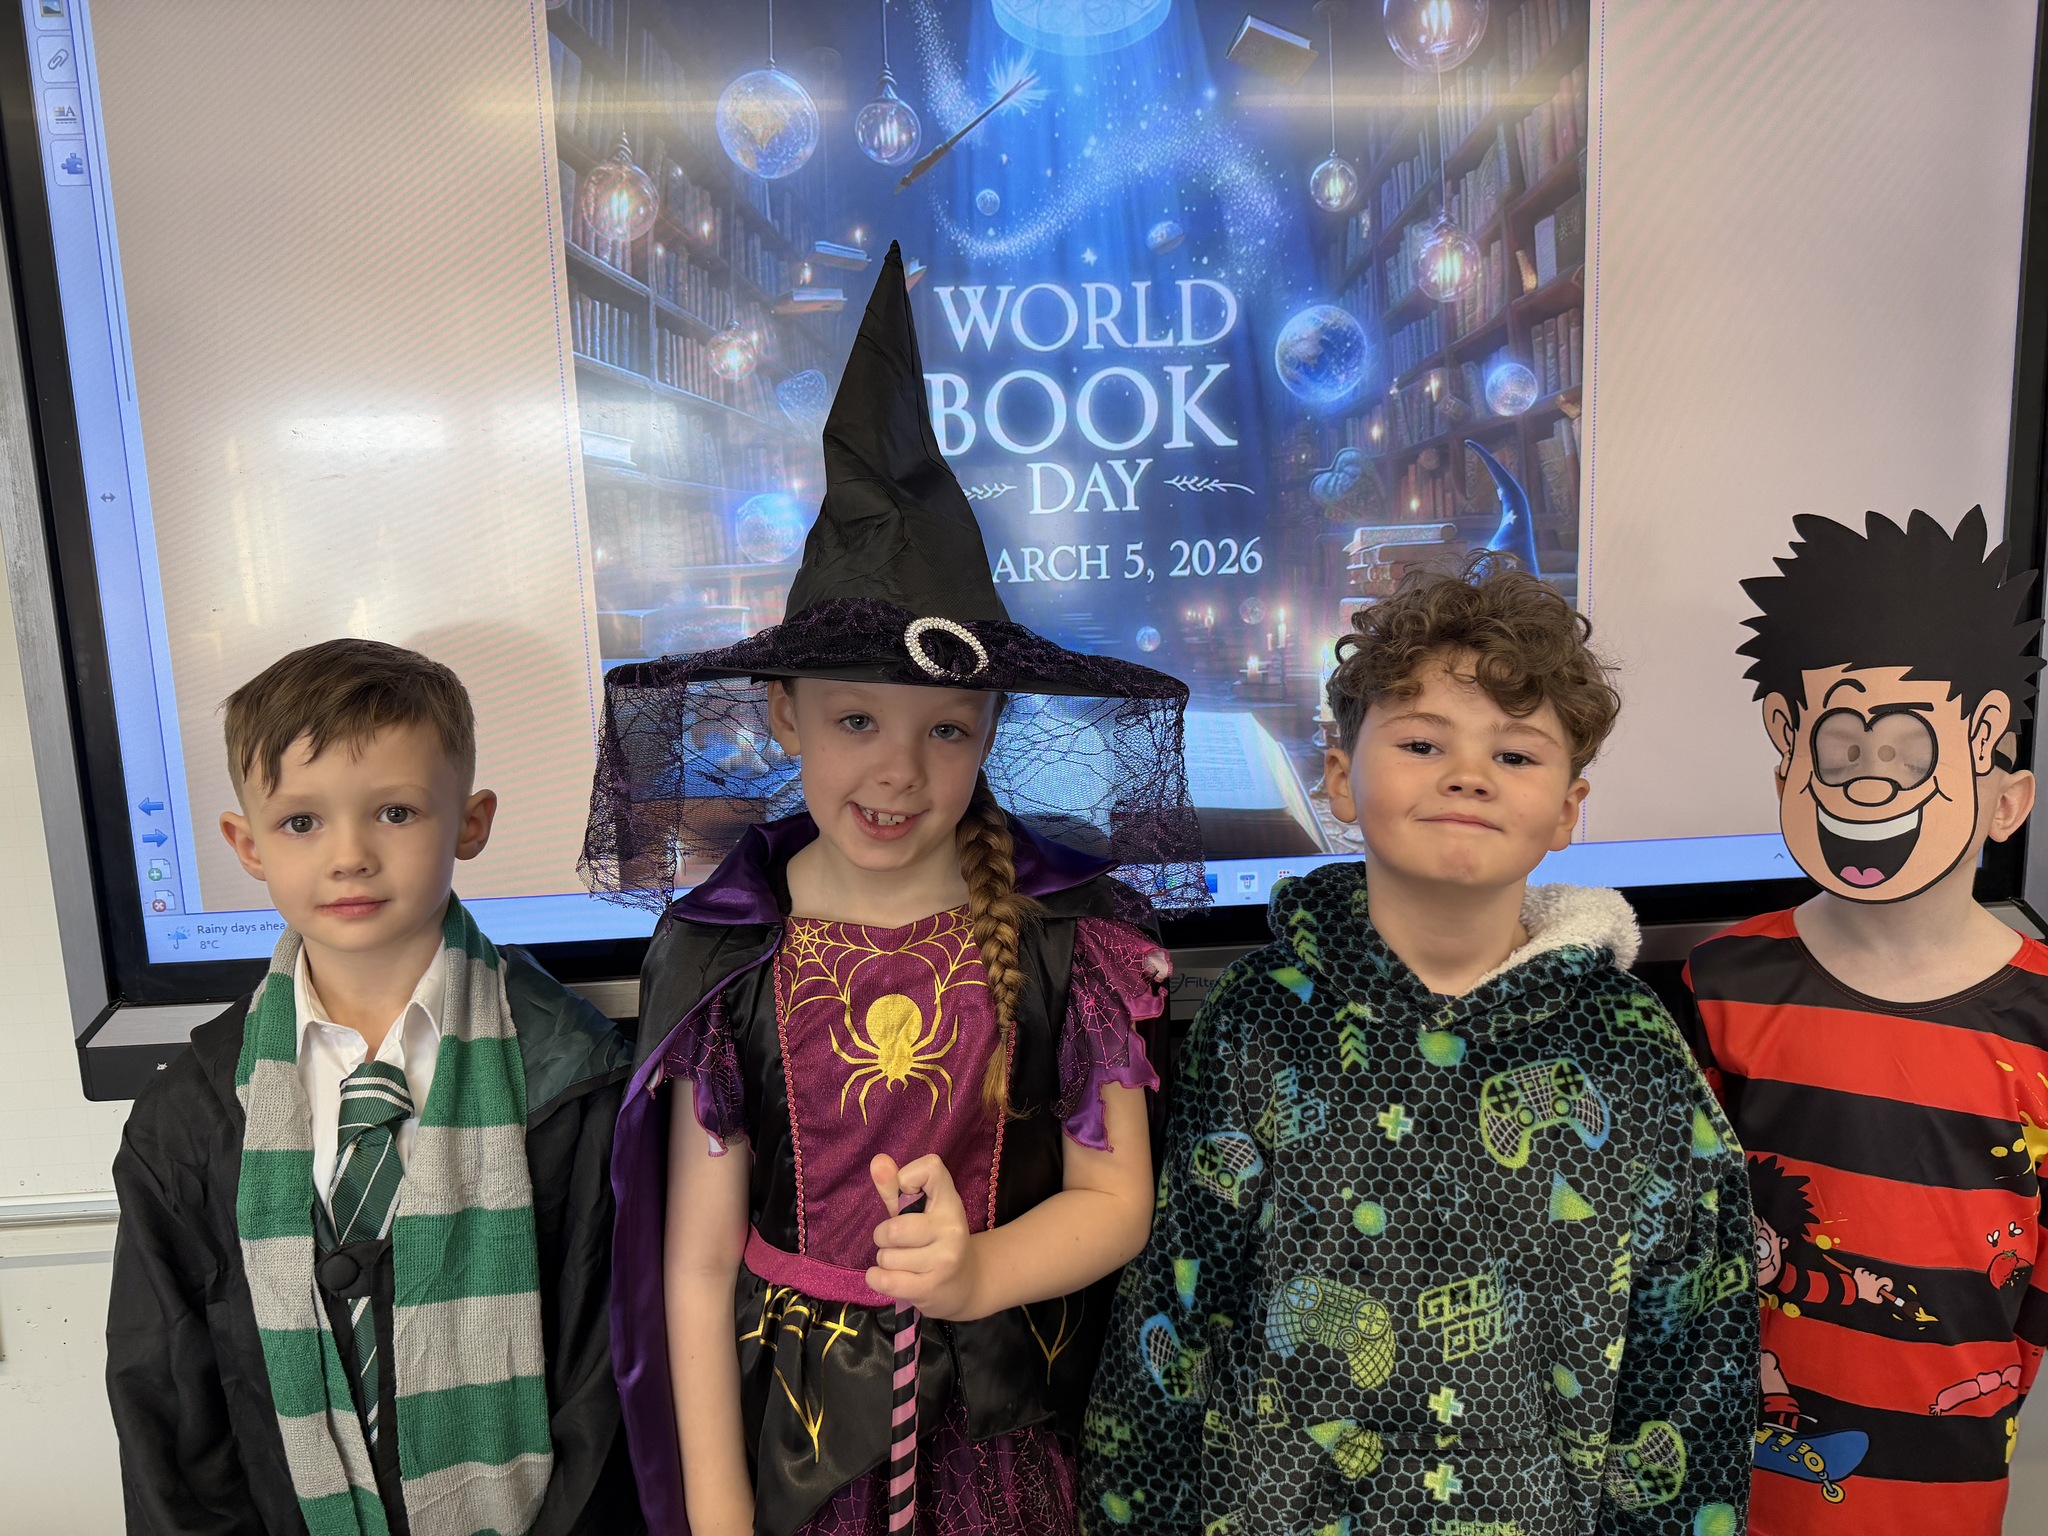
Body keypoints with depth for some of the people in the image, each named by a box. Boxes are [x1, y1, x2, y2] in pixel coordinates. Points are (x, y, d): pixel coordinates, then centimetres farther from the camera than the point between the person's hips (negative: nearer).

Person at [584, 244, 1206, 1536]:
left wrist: (975, 1273, -24)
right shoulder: (725, 950, -11)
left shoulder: (1070, 929, -12)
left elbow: (1116, 1198, -6)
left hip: (1019, 1425, 0)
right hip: (794, 1426, 0)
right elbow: (698, 1260, -6)